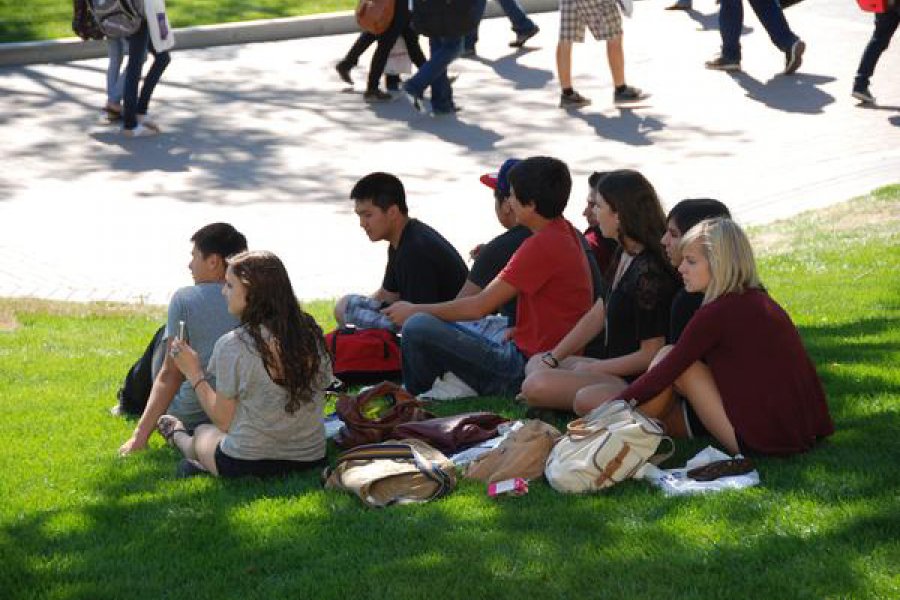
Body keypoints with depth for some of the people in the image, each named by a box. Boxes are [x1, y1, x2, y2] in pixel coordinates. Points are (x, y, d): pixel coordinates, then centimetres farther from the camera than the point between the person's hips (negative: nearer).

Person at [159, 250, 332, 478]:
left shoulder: (231, 345, -19)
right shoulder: (312, 335, -4)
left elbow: (223, 421, -12)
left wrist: (195, 375, 0)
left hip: (247, 465, -4)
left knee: (202, 432, 32)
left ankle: (179, 438, 59)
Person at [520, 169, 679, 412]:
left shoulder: (648, 273, -23)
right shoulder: (625, 256, 8)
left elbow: (650, 354, -21)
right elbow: (596, 316, 15)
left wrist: (592, 368, -13)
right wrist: (553, 358, 8)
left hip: (633, 383, -11)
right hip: (614, 369, 11)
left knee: (536, 385, -25)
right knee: (536, 363, 23)